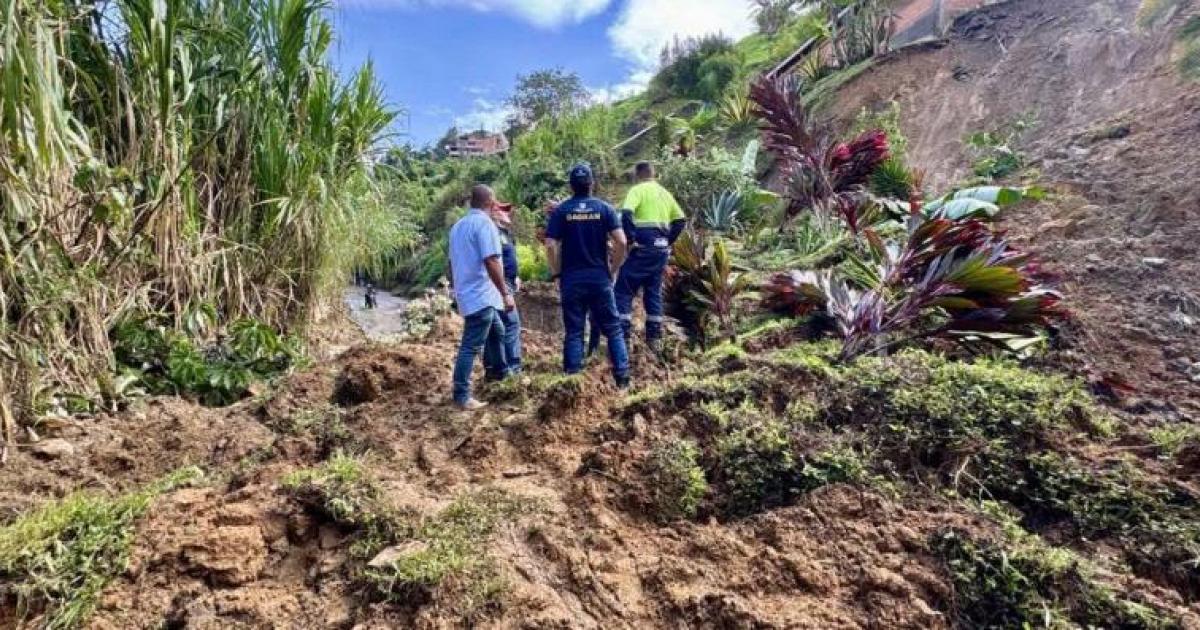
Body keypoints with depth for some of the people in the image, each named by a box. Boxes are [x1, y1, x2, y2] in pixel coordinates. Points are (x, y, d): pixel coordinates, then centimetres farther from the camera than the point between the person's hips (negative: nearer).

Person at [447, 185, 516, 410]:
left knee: (496, 332, 25)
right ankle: (461, 396, -3)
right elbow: (491, 262, -22)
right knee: (471, 346, -7)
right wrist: (506, 293, -19)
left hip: (467, 293, 10)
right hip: (481, 296, -10)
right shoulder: (484, 223, -13)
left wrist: (457, 290, 29)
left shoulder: (458, 226, 15)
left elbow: (452, 262, 20)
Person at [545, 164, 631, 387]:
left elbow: (550, 246, -8)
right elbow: (621, 242, -8)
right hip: (600, 277, 0)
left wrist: (557, 273, 3)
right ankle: (622, 376, 8)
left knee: (574, 332, 6)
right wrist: (612, 269, 4)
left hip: (571, 279, 0)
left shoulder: (561, 211, 0)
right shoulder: (604, 208, 1)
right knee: (613, 328, 10)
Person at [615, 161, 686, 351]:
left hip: (643, 249, -7)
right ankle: (655, 337, 17)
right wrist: (669, 241, 15)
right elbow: (681, 220, 16)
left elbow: (626, 213, -21)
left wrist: (630, 238, -14)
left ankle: (624, 335, -5)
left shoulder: (638, 190, -4)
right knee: (654, 293, 14)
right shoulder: (665, 193, 17)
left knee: (623, 291, 0)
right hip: (661, 250, 7)